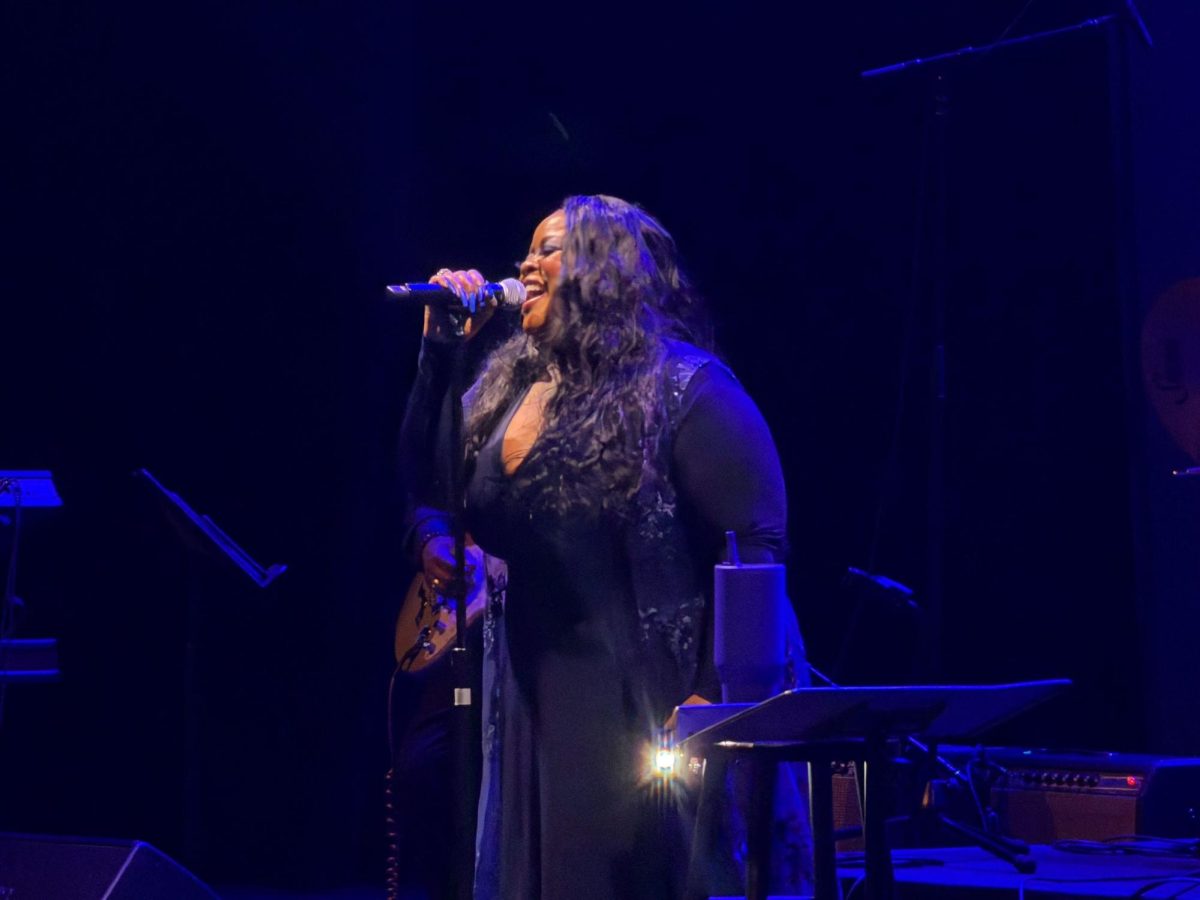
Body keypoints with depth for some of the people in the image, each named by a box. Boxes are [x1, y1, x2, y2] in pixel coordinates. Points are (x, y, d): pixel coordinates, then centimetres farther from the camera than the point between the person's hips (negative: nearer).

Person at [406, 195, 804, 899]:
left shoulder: (684, 387, -10)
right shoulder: (508, 386, 12)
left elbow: (757, 545, -14)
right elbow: (427, 490, 9)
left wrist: (714, 694, -18)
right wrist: (438, 354, 0)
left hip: (641, 712, -7)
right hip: (530, 705, 7)